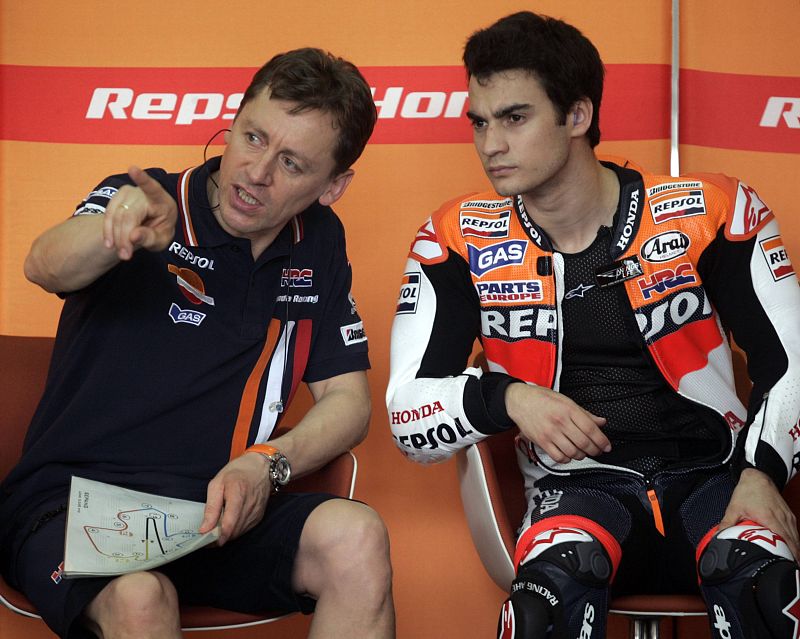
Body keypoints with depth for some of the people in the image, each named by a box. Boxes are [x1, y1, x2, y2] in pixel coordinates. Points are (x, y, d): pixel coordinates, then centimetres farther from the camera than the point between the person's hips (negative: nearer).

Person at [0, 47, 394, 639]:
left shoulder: (317, 245, 11)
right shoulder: (146, 202, -3)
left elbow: (348, 400, 12)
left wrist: (266, 463, -9)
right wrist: (116, 231, -48)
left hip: (219, 510, 4)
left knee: (356, 537, -26)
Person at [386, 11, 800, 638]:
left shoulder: (707, 213, -2)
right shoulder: (462, 241, 1)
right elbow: (409, 417, 0)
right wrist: (507, 397, -19)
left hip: (710, 476, 0)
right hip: (577, 487, 0)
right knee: (554, 586, -36)